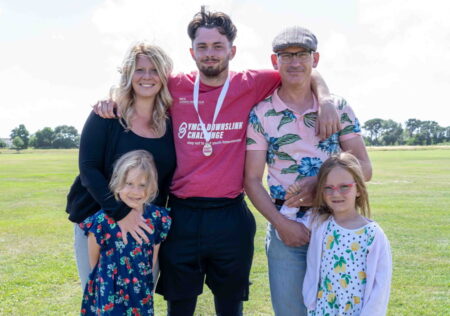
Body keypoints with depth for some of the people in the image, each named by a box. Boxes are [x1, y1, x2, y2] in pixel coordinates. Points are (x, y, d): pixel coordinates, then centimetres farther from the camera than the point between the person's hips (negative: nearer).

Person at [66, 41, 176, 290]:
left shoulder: (170, 124, 3)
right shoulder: (106, 115, -6)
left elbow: (167, 181, 7)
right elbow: (88, 169, -12)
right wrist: (120, 212, -23)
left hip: (145, 227, 3)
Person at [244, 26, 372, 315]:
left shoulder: (338, 107, 3)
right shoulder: (261, 114, -1)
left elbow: (364, 167, 2)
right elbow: (252, 179, -2)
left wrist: (320, 183, -14)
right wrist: (280, 223, -13)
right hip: (286, 226, -1)